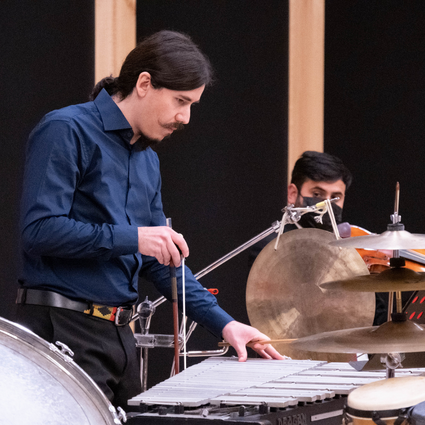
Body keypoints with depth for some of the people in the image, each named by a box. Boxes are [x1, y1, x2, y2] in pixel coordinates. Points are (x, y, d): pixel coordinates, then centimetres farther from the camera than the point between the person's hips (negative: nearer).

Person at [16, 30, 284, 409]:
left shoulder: (148, 160, 17)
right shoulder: (66, 132, -9)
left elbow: (162, 257, 20)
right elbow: (39, 229, -19)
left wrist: (222, 322, 9)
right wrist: (133, 238, -19)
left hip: (119, 334, 9)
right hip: (63, 330, -9)